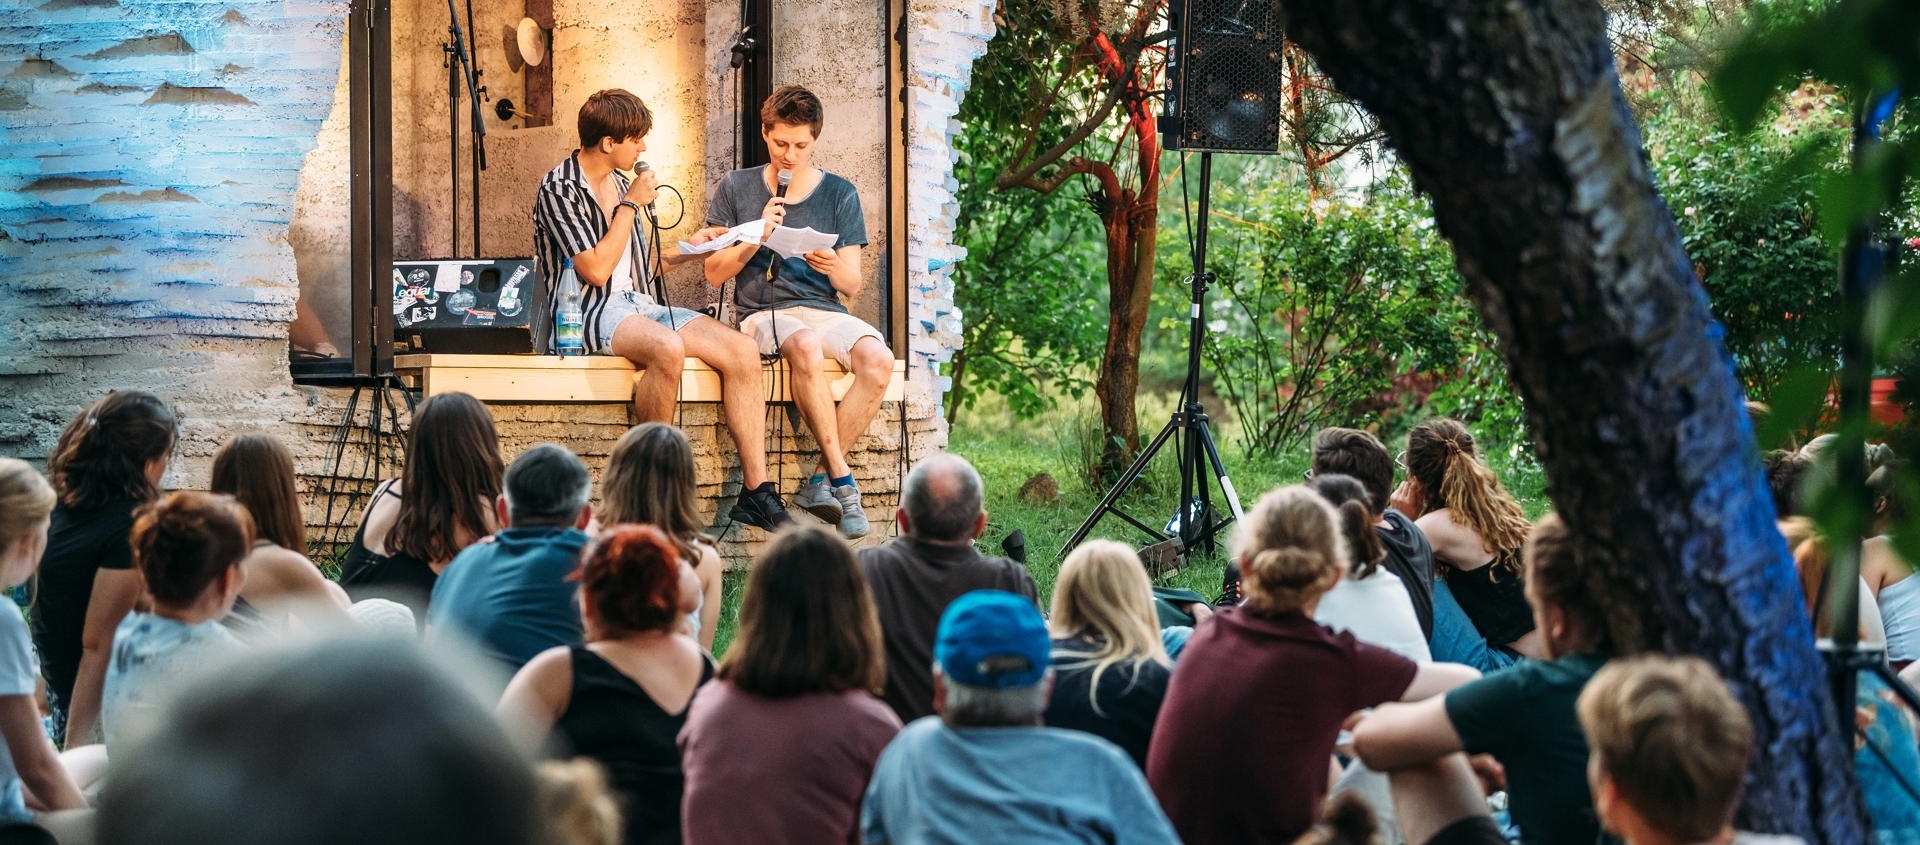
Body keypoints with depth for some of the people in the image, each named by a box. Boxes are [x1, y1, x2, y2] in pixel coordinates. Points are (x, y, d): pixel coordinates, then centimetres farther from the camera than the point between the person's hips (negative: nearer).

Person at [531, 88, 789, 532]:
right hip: (588, 313, -8)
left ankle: (756, 488, -17)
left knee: (742, 350, -15)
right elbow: (596, 270, -15)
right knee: (668, 348, -38)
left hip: (638, 303, 8)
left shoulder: (620, 183, 19)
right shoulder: (559, 189, -6)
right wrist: (631, 205, -9)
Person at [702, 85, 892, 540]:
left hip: (825, 310, 2)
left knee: (878, 358, -31)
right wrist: (756, 240, -11)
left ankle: (821, 480, -20)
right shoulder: (735, 188, 9)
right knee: (806, 347, -38)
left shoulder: (839, 193, 11)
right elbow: (714, 272, 6)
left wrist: (834, 268, -16)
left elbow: (853, 286, 7)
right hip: (763, 311, -2)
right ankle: (843, 480, -31)